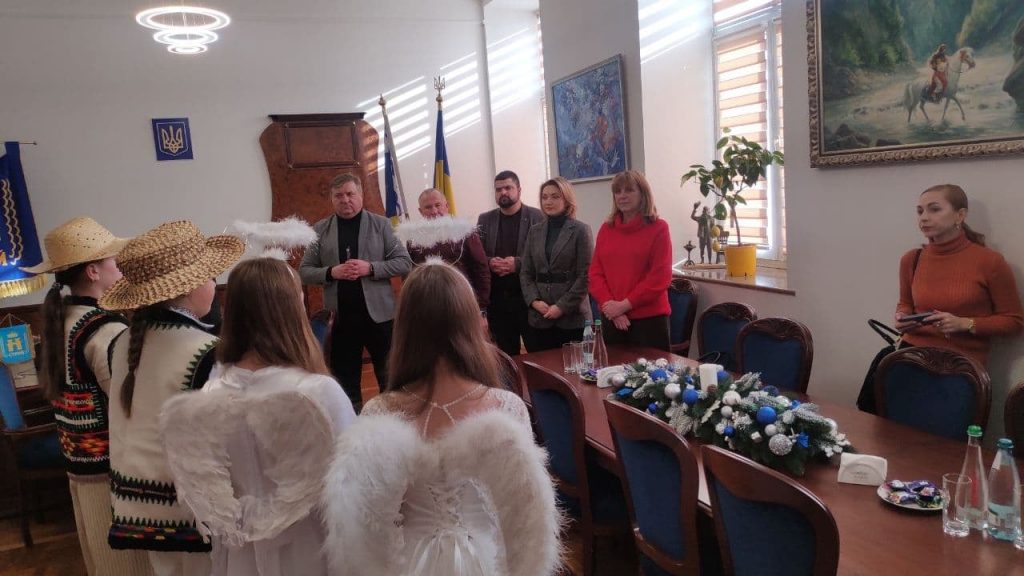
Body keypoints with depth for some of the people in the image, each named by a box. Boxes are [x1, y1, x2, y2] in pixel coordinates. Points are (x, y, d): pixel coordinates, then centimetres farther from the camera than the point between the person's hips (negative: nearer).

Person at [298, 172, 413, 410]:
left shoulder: (380, 224, 1)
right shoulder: (320, 229, 5)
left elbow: (404, 263, -3)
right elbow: (304, 271, 5)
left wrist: (370, 268, -17)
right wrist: (331, 272, -14)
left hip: (378, 314, -1)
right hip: (340, 318, 2)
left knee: (390, 381, 9)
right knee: (345, 383, 12)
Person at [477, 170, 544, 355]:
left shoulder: (537, 217, -1)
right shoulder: (485, 220, 11)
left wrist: (517, 263, -18)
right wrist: (490, 263, -12)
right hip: (497, 298, 3)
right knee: (506, 356, 11)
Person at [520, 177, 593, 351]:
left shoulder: (580, 230, -1)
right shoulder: (535, 231, 12)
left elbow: (585, 276, -7)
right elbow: (526, 273, 11)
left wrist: (563, 306, -13)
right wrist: (534, 300, -6)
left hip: (572, 317, -3)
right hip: (540, 318, 4)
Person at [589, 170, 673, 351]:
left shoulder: (658, 228, -3)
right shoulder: (606, 229, 9)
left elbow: (660, 277, -10)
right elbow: (595, 273, 6)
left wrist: (624, 305, -14)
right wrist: (609, 304, -9)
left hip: (649, 317, -4)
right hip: (611, 318, 4)